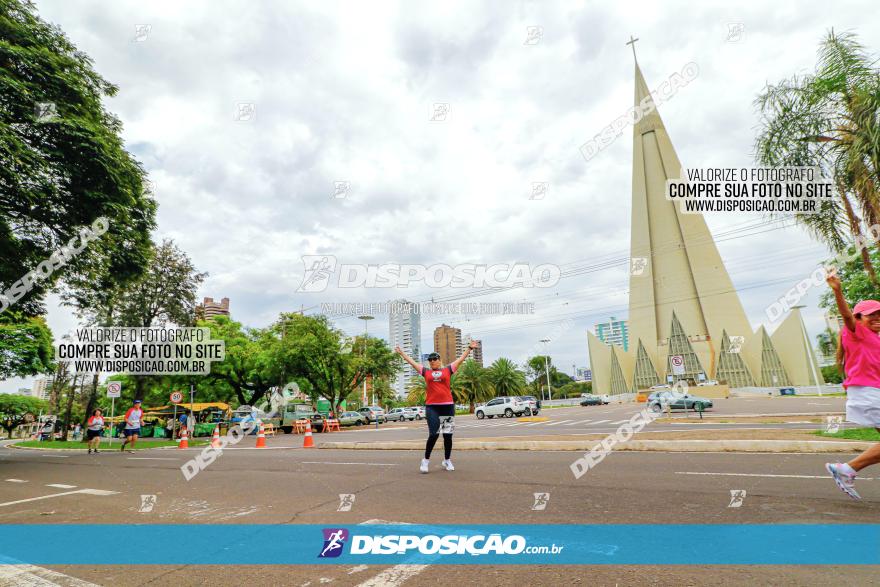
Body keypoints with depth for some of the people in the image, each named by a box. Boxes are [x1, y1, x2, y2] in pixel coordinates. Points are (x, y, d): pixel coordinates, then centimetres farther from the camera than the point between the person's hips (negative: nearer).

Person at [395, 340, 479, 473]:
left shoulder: (447, 370, 8)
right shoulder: (426, 372, 10)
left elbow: (461, 359, 11)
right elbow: (412, 362, 18)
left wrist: (469, 348, 11)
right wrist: (401, 353, 24)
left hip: (448, 406, 1)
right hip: (431, 407, 0)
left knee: (448, 435, 6)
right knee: (433, 434, -6)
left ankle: (447, 461, 21)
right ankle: (426, 460, 11)